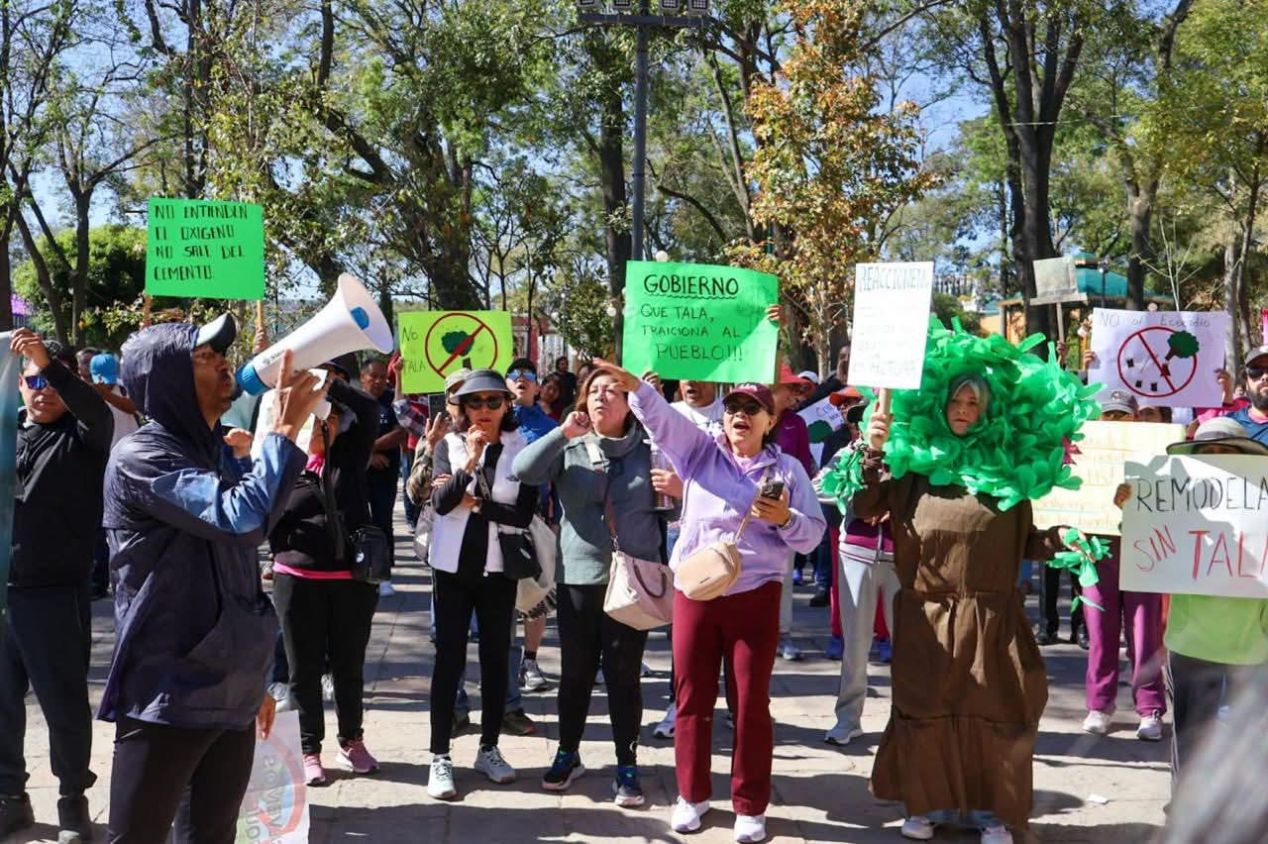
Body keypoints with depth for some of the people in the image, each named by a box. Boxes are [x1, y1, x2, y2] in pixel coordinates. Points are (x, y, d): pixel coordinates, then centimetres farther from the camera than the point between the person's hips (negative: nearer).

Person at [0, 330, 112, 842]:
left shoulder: (82, 438, -1)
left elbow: (98, 413, -23)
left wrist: (51, 364, -35)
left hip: (56, 593, -4)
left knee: (63, 702, 2)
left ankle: (73, 802, 15)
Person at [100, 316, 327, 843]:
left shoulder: (218, 455, 13)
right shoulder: (140, 458, -13)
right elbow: (242, 518, -28)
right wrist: (285, 429, -20)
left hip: (231, 693, 8)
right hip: (168, 698, -8)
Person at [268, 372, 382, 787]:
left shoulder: (350, 456, 3)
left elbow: (369, 410, -9)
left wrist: (327, 382, -15)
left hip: (353, 579, 1)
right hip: (299, 581, -1)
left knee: (349, 665, 13)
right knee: (304, 669, 8)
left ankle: (352, 741, 30)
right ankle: (309, 750, 21)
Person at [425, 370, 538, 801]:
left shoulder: (521, 449, -1)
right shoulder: (449, 445, 0)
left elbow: (524, 514, -8)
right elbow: (441, 503, -14)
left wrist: (478, 504, -13)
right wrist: (469, 463, -24)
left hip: (497, 567, 1)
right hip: (452, 564, -1)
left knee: (496, 656, 9)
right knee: (449, 658, 0)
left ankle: (489, 748, 22)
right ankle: (440, 757, 6)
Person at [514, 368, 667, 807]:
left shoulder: (649, 451, 2)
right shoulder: (570, 449, 3)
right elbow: (523, 470, -12)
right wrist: (564, 433, -17)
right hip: (578, 576, 1)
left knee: (624, 674, 3)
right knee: (576, 671, 11)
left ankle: (627, 765, 15)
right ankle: (567, 754, 28)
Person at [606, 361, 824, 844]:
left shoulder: (788, 469, 4)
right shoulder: (700, 453, 7)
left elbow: (813, 534, 2)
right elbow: (663, 419, -10)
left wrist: (785, 519, -18)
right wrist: (636, 387, -28)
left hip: (755, 595, -1)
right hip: (694, 590, 1)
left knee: (751, 701, 4)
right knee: (692, 696, 8)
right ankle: (691, 795, 24)